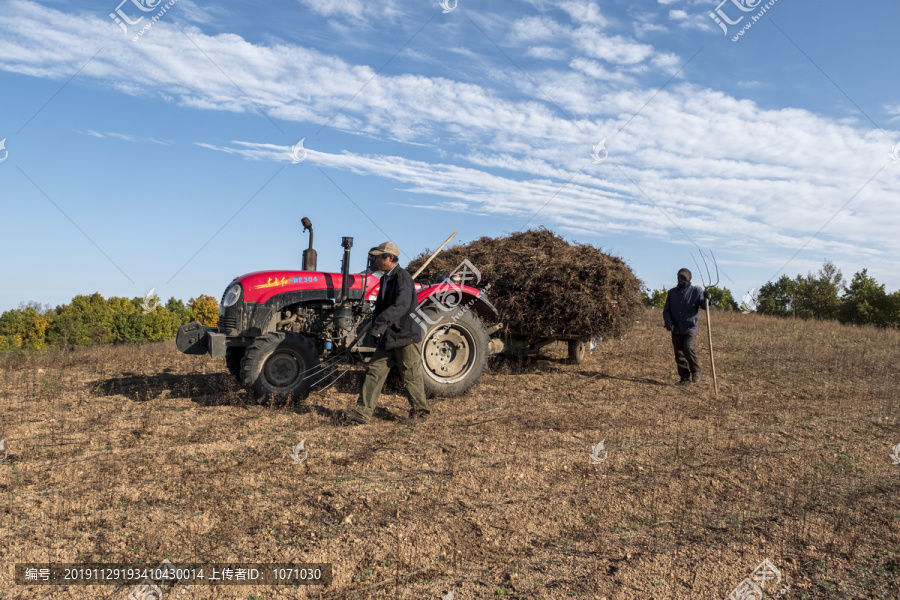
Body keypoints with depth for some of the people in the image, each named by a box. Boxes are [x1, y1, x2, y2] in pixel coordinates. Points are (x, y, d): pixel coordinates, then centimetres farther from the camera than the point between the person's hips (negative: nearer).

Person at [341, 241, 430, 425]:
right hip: (388, 337, 9)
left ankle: (420, 412, 20)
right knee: (374, 371, 2)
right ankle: (362, 412, 3)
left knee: (411, 377, 3)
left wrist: (378, 325, -35)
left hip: (407, 335, -8)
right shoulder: (385, 279, 14)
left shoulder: (403, 277, -15)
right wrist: (375, 327, 15)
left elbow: (401, 306, -29)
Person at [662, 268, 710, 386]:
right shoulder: (672, 292, 11)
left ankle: (696, 371, 1)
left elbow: (704, 306, -9)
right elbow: (666, 310, 10)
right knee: (679, 355, 4)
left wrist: (706, 298, -31)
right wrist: (668, 322, -7)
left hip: (690, 329, -4)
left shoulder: (696, 291, 2)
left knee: (688, 349, -22)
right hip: (676, 330, 4)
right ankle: (685, 378, 16)